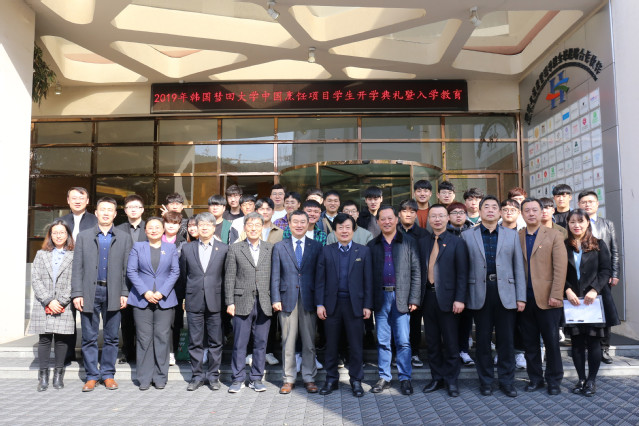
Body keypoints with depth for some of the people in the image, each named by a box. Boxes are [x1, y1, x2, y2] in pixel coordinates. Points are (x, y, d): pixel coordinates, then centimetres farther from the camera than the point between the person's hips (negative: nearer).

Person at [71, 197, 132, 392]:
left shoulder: (125, 238, 8)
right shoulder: (83, 236, 9)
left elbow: (127, 268, 4)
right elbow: (77, 268, 4)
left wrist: (125, 293, -3)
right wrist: (77, 293, -3)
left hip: (113, 293, 0)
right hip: (90, 292, 0)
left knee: (111, 337, 6)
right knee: (89, 338, 6)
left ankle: (108, 374, 18)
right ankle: (91, 376, 17)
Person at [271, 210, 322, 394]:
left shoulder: (316, 247, 6)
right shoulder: (279, 246, 6)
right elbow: (275, 275, 4)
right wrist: (275, 299, -4)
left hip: (309, 300, 0)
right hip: (287, 299, 0)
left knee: (309, 342, 7)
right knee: (288, 342, 6)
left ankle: (309, 378, 20)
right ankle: (288, 379, 18)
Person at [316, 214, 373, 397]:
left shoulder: (363, 251, 3)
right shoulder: (326, 251, 5)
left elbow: (368, 280, 1)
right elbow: (320, 279, 3)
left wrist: (367, 305, -4)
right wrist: (320, 304, -3)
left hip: (355, 304, -1)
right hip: (332, 304, 1)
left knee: (356, 345, 6)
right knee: (331, 344, 10)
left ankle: (356, 380, 21)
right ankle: (331, 379, 24)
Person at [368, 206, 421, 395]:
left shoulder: (409, 242, 5)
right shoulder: (372, 245, 9)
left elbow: (416, 272, 2)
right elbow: (368, 274, 6)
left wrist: (414, 299, -5)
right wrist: (369, 301, -1)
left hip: (401, 297, -2)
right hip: (380, 297, 2)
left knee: (403, 341, 1)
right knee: (382, 341, 9)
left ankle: (405, 378, 14)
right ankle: (384, 377, 20)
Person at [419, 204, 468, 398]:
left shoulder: (457, 243, -1)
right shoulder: (422, 242, 10)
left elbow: (462, 273, -5)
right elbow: (419, 270, 8)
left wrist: (459, 299, -12)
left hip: (447, 298, -4)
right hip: (428, 297, 4)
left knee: (450, 343, 4)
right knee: (432, 342, 11)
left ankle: (451, 380, 18)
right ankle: (437, 378, 24)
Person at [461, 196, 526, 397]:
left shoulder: (512, 235, 10)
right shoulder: (467, 236, 6)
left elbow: (518, 267, 7)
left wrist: (521, 297, 1)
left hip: (506, 293, 1)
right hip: (480, 293, -1)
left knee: (506, 339, 6)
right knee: (483, 339, 7)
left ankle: (506, 381, 20)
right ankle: (485, 381, 20)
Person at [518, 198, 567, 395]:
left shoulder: (553, 236, 1)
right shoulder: (516, 237, 7)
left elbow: (560, 267, -5)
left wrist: (555, 295, -11)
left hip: (546, 299, -2)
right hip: (524, 299, 2)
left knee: (551, 341, 6)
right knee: (529, 342, 10)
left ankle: (554, 380, 21)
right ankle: (535, 378, 23)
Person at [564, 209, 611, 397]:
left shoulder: (598, 245, 4)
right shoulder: (563, 246, 6)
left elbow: (605, 271, -1)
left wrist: (594, 290, -14)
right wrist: (567, 290, -12)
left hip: (593, 299, -1)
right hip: (571, 300, 1)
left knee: (593, 340, 1)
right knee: (576, 341, 5)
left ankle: (591, 380, 11)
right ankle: (581, 379, 15)